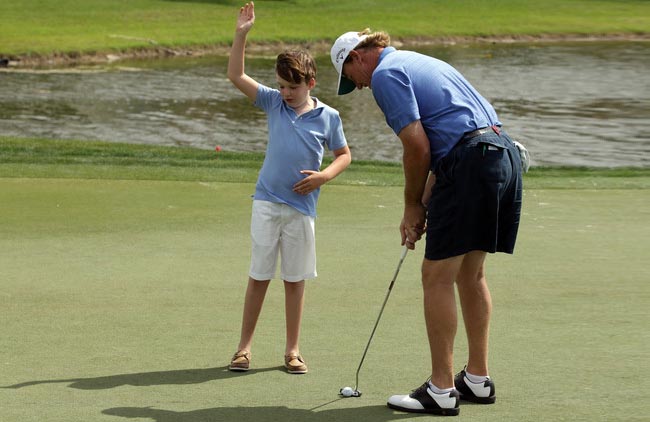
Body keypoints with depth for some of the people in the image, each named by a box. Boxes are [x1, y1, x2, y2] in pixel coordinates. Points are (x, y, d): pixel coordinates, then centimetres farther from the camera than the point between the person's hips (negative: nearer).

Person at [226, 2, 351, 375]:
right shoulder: (273, 103, 4)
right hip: (267, 203, 1)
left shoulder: (328, 117, 0)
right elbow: (236, 76, 0)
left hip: (301, 208, -1)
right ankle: (245, 347, 10)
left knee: (295, 280, 7)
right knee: (259, 277, 3)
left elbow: (344, 155, 11)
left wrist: (324, 176, -8)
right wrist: (242, 34, -9)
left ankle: (293, 351, 16)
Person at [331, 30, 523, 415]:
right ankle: (478, 379, 23)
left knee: (438, 276, -3)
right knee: (471, 272, 18)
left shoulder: (386, 73, -3)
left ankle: (442, 390, -1)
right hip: (506, 156, 10)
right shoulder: (420, 63, 27)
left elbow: (418, 147, -10)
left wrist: (413, 208, 2)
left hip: (471, 164, -10)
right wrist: (426, 202, 21)